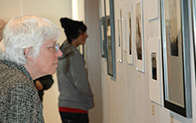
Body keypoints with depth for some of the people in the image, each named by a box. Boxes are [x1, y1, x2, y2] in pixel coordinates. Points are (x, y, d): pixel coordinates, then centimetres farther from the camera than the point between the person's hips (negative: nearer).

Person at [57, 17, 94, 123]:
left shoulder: (63, 50, 11)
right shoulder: (74, 55, -17)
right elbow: (81, 85, -18)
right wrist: (90, 100, -2)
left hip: (63, 105, 10)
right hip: (76, 109, -10)